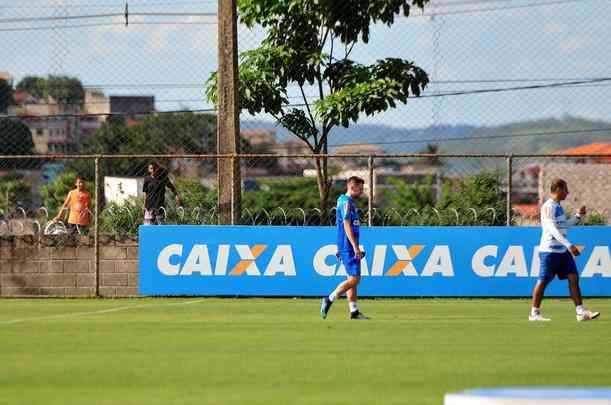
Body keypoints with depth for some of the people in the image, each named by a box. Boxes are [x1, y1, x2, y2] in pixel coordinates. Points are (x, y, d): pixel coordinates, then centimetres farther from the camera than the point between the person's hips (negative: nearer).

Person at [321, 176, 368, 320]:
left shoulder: (348, 202, 19)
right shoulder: (346, 202, -12)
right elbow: (346, 225, -19)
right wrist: (355, 247, -22)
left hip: (350, 248, 11)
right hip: (348, 247, -11)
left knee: (353, 279, 9)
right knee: (354, 279, -12)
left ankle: (354, 311, 10)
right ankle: (329, 300, -8)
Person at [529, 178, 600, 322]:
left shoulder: (558, 207, 15)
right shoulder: (548, 207, -14)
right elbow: (553, 229, -23)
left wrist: (578, 216, 15)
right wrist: (569, 245, -29)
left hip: (562, 251, 9)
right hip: (550, 250, -9)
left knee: (573, 277, 1)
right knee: (543, 280, -3)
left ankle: (581, 312, 0)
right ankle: (534, 313, 5)